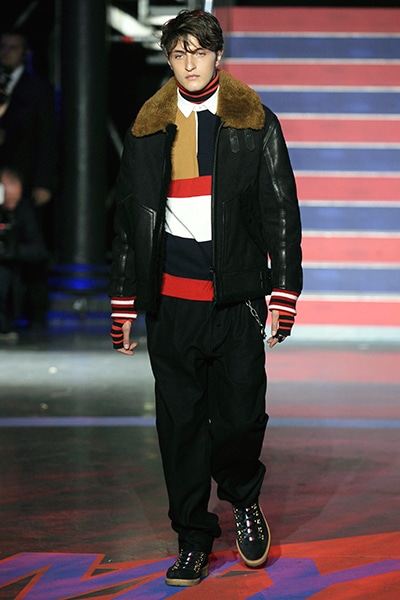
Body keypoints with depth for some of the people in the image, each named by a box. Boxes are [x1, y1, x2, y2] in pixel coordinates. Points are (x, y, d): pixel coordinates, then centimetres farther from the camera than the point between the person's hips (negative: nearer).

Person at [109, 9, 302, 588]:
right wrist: (123, 301, 10)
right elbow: (129, 218, 13)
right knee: (180, 421, 4)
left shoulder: (255, 123, 4)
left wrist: (284, 294, -4)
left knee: (242, 415, -3)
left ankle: (244, 498, 28)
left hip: (237, 295, -2)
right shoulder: (148, 129, 9)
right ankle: (194, 540, 16)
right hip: (171, 298, 2)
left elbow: (281, 211, 3)